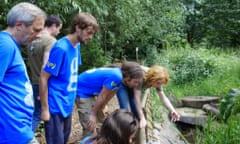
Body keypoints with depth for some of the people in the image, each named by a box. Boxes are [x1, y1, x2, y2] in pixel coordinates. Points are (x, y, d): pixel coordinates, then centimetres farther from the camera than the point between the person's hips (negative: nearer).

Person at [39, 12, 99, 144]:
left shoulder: (76, 46, 3)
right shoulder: (61, 48, -21)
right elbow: (43, 78, -18)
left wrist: (71, 99, 11)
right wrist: (45, 109, -16)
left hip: (67, 106, 8)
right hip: (55, 107, -8)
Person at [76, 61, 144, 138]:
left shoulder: (120, 74, -4)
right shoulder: (116, 77, -30)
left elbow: (109, 95, 5)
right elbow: (102, 96, -23)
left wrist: (101, 108, 10)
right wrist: (93, 114, -13)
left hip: (90, 92, 9)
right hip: (82, 90, -9)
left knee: (102, 121, 13)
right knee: (90, 126, -10)